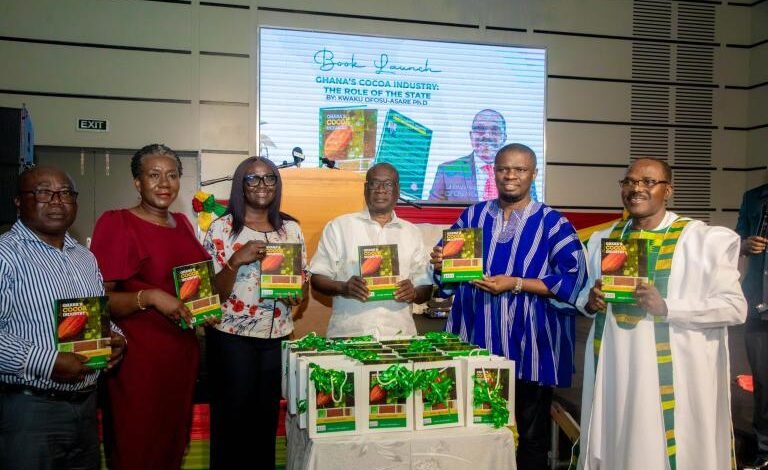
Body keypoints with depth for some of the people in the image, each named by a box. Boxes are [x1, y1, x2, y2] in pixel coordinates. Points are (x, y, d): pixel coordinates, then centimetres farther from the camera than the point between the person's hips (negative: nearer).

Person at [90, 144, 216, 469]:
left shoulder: (183, 223, 9)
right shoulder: (116, 223, -9)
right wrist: (150, 297, -26)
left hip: (183, 352, 6)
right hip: (138, 356, -6)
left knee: (175, 444, 16)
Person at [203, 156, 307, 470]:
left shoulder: (291, 228, 6)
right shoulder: (221, 228, -6)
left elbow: (304, 282, 12)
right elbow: (213, 292, -9)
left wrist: (298, 296, -10)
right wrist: (237, 260, -24)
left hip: (277, 336, 4)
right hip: (231, 337, -3)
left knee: (267, 415, 13)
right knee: (232, 417, 2)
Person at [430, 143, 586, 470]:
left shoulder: (552, 223, -2)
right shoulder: (473, 215, 10)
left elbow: (573, 280, -10)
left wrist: (516, 284, -18)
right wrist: (441, 264, -9)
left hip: (528, 345, -3)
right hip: (477, 341, 3)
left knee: (530, 436, 10)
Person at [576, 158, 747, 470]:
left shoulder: (704, 239, -4)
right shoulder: (603, 240, 11)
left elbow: (734, 306, -8)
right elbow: (585, 295, 19)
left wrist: (667, 307, -21)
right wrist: (589, 302, -5)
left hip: (673, 373, -4)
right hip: (613, 368, 4)